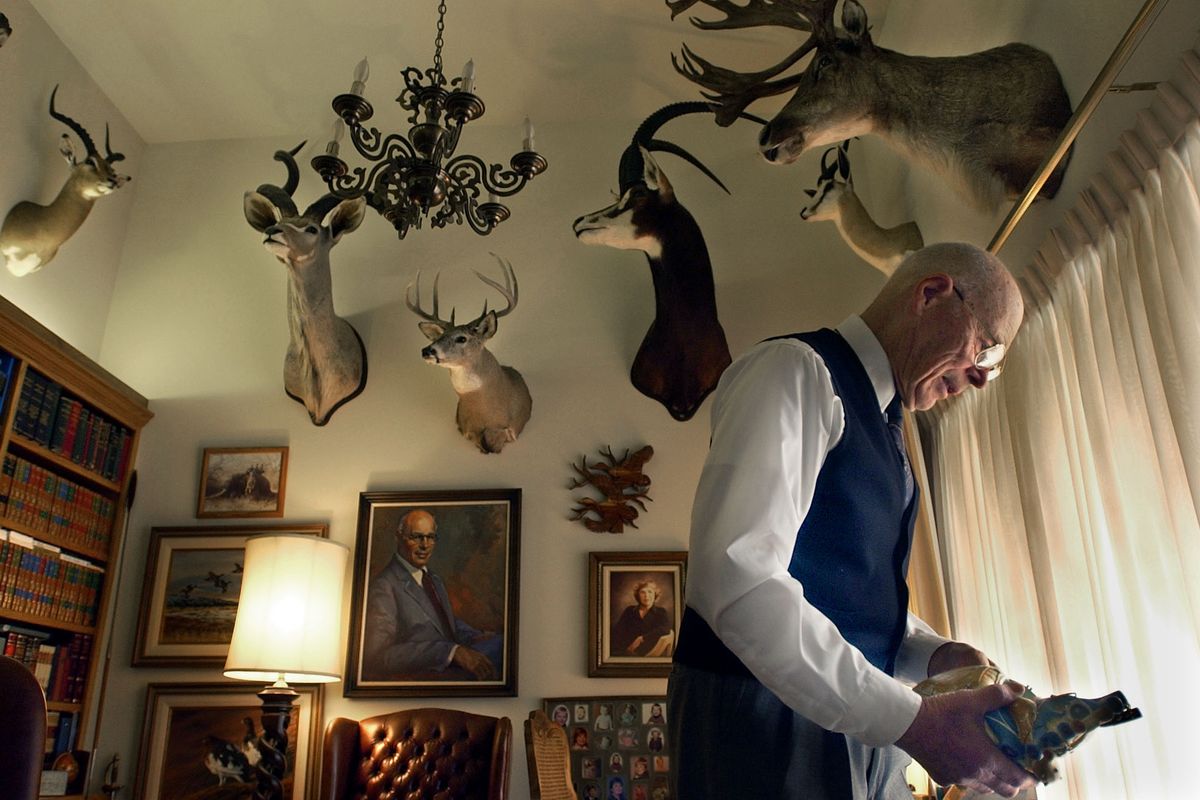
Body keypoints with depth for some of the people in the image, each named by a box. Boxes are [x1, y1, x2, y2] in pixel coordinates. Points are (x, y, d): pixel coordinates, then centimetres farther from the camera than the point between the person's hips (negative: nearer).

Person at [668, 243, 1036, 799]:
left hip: (860, 724, 9)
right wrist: (912, 721, -25)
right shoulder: (796, 369, -13)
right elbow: (739, 580, -26)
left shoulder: (884, 430, 17)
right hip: (761, 716, -9)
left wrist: (937, 655, 1)